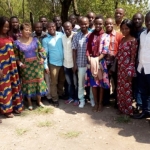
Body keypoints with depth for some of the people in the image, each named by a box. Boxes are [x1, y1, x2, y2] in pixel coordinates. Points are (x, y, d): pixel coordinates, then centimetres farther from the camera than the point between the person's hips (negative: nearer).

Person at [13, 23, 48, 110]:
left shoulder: (35, 40, 0)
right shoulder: (17, 42, -5)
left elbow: (42, 50, 6)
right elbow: (16, 56, -1)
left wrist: (42, 58, -8)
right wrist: (20, 63, -13)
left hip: (36, 65, 2)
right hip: (25, 66, -1)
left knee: (38, 81, 7)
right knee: (28, 83, 7)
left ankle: (39, 101, 26)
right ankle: (30, 103, 24)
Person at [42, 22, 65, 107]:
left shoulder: (61, 35, -1)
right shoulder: (45, 40, -6)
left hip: (63, 62, 3)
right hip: (53, 63, -3)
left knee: (62, 80, 18)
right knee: (54, 82, 5)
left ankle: (61, 94, 39)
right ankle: (55, 99, 18)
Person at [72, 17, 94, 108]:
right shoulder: (76, 36, -1)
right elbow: (74, 50, 1)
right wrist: (74, 64, -1)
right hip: (81, 64, 1)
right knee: (81, 83, 11)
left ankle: (92, 99, 28)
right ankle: (81, 100, 26)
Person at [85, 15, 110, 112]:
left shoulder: (106, 36, -1)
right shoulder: (91, 36, 9)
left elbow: (105, 51, -10)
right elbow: (88, 49, 4)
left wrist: (97, 60, -20)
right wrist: (90, 59, -13)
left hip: (101, 62, -2)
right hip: (91, 62, 3)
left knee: (101, 83, 5)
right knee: (93, 83, 6)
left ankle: (100, 103, 19)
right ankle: (96, 103, 19)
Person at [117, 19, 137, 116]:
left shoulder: (133, 40, -10)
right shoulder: (122, 39, 11)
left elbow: (133, 57, -12)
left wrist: (130, 70, -16)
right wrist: (118, 67, 11)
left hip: (128, 68, -7)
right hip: (120, 68, 7)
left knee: (127, 89, 3)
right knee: (120, 89, 13)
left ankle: (128, 110, 17)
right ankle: (121, 108, 27)